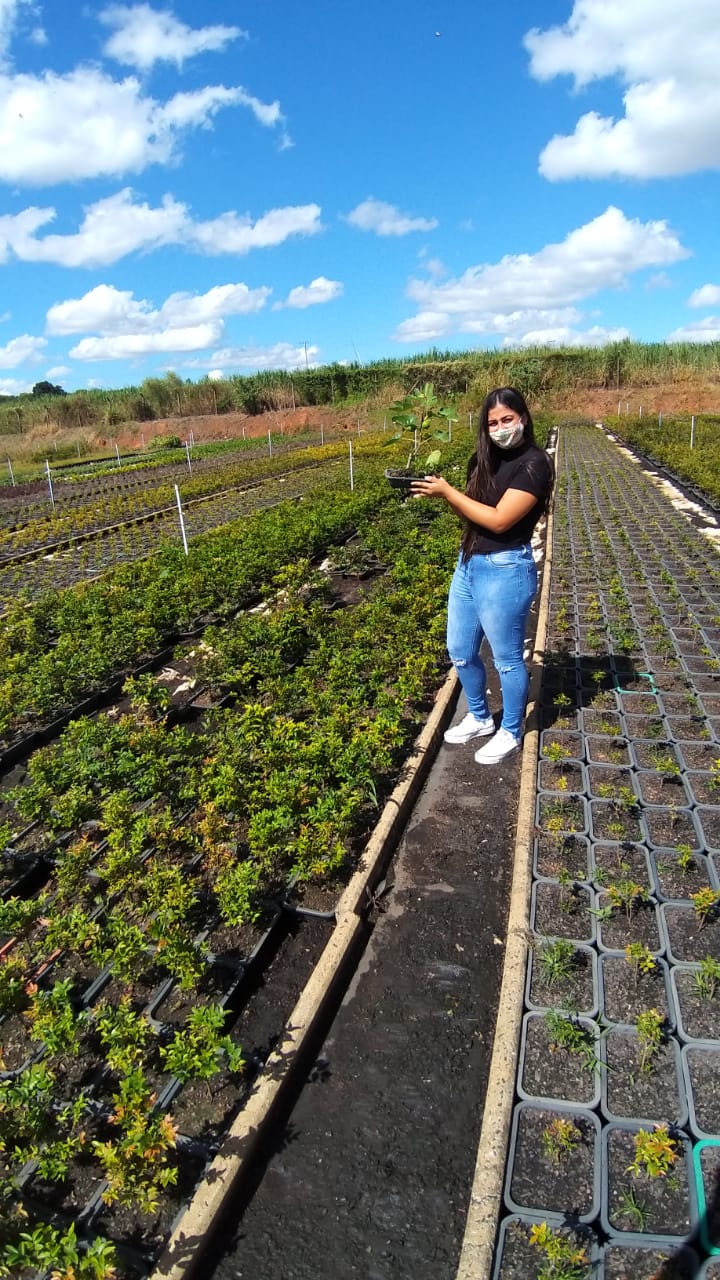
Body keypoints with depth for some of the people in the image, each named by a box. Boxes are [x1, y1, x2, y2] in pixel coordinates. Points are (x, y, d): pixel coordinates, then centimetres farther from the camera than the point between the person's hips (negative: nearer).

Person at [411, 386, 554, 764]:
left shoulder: (533, 463, -15)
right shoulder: (485, 459, 9)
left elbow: (499, 520, -22)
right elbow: (469, 511, 10)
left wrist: (448, 492, -19)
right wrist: (438, 490, -7)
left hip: (505, 571, -8)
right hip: (467, 566, 8)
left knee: (507, 659, 8)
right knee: (460, 652, 18)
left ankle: (510, 733, 28)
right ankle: (479, 719, 39)